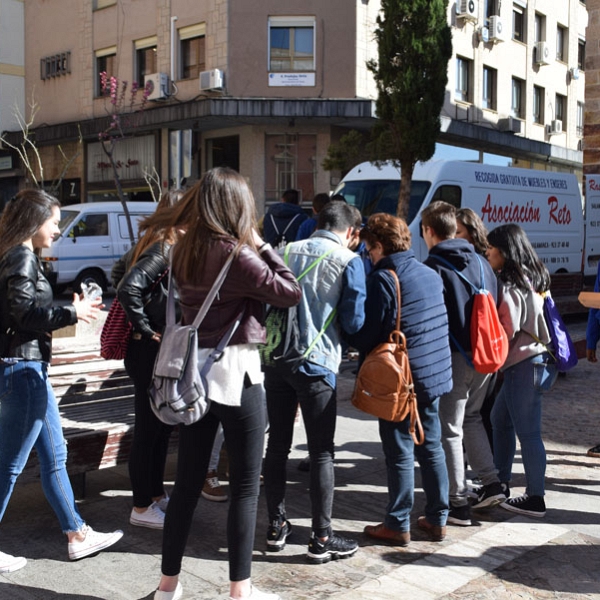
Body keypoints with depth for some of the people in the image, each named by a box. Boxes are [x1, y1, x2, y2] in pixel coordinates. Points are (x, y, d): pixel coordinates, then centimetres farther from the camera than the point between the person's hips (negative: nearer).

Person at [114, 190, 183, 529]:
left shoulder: (154, 244, 9)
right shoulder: (164, 249, -18)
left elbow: (120, 272, 19)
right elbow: (129, 286, -30)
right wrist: (145, 329, -19)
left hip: (160, 350, 10)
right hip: (150, 350, -10)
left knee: (162, 426, 18)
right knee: (149, 429, 1)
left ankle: (157, 495, 31)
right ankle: (142, 508, 13)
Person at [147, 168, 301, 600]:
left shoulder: (185, 252, 6)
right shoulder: (237, 253, -14)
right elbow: (291, 293, -12)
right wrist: (261, 244, -4)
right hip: (235, 372, -7)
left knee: (187, 482, 13)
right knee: (246, 487, 5)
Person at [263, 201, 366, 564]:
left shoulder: (288, 251, 9)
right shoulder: (349, 261, -5)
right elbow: (353, 322, -7)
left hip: (276, 358, 5)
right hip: (316, 364, -5)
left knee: (278, 443, 14)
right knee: (322, 451, 4)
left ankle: (276, 526, 23)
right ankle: (321, 539, 10)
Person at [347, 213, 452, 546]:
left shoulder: (383, 279, -16)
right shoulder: (431, 274, 8)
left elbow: (365, 334, -15)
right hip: (436, 374, 7)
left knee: (400, 453, 3)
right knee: (431, 446, 16)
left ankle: (398, 525, 13)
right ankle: (438, 519, 24)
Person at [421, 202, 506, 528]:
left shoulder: (432, 267, -11)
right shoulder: (481, 262, 9)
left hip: (453, 357, -7)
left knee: (449, 431, 3)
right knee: (471, 418, 25)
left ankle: (459, 504, 8)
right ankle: (491, 483, 23)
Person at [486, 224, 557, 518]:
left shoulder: (510, 286, -15)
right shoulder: (533, 279, 13)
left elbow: (507, 330, -18)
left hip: (524, 364, -10)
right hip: (534, 359, 10)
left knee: (527, 432, -3)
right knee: (500, 420, 19)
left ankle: (535, 498, 6)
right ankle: (500, 483, 30)